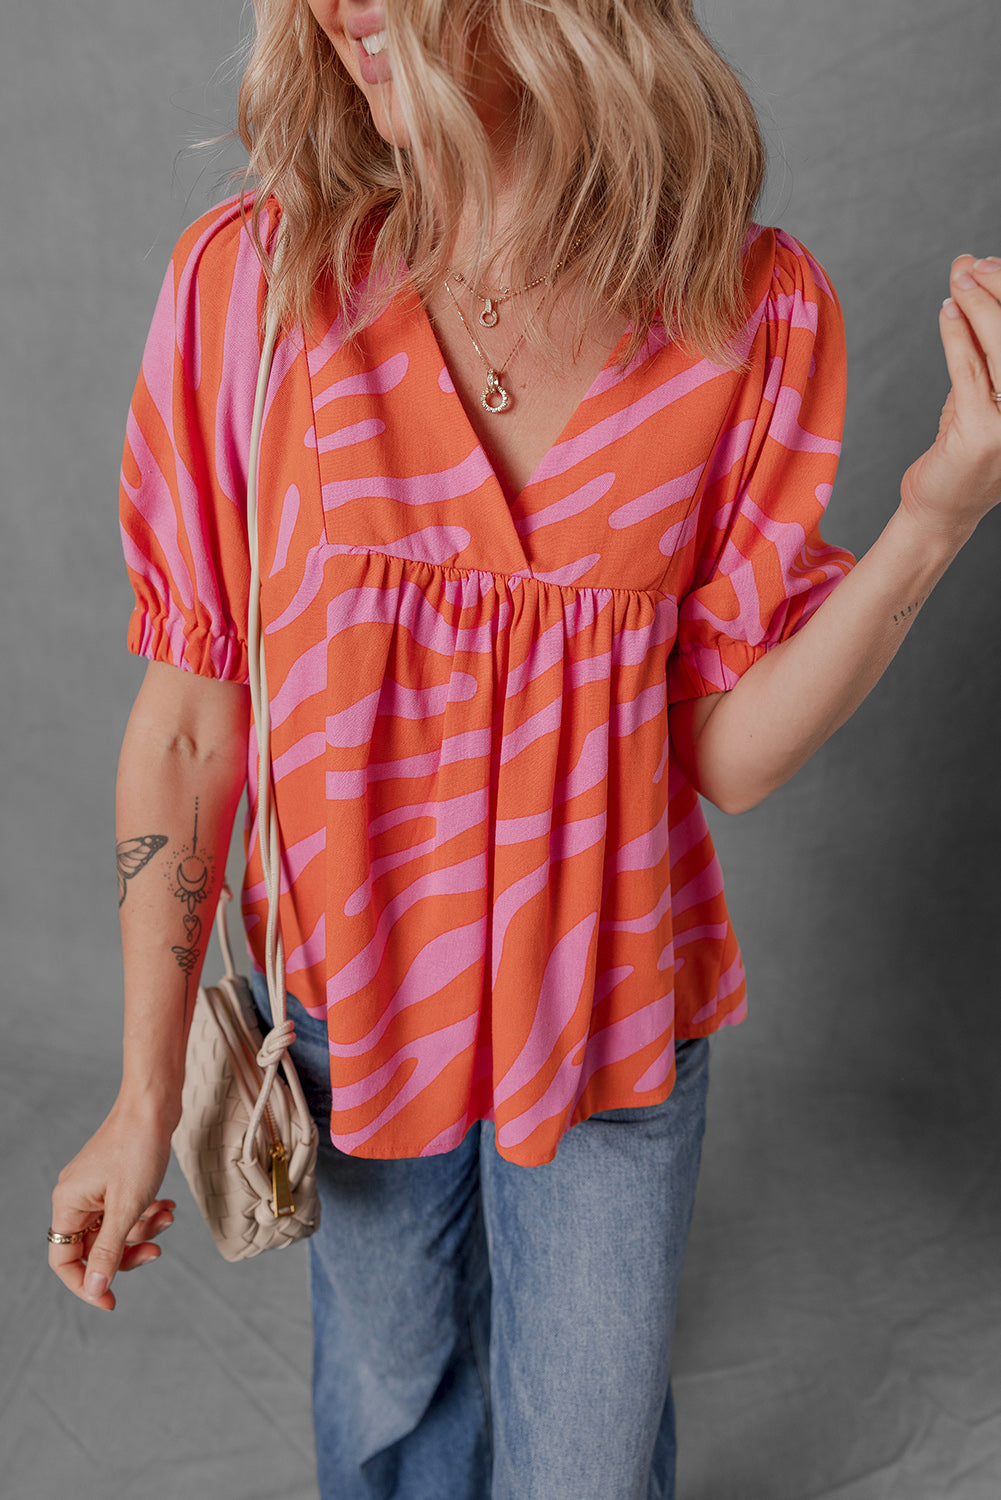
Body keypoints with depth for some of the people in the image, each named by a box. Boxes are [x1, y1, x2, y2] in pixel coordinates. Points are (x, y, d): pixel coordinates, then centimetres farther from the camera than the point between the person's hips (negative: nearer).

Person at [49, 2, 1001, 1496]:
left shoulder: (754, 309, -12)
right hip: (349, 994, 1)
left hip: (613, 1017, 0)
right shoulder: (253, 282, -14)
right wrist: (148, 1094, -5)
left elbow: (729, 754, -9)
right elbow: (187, 730, -10)